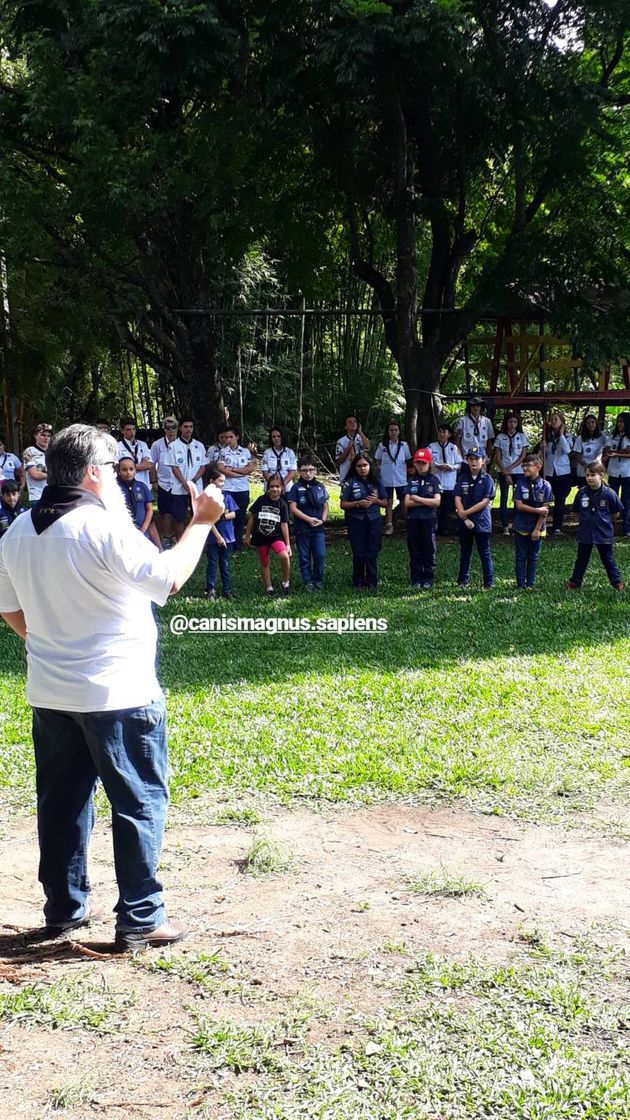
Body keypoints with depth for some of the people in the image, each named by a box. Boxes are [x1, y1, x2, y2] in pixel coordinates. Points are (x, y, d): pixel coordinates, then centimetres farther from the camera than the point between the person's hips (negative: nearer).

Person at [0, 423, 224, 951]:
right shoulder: (105, 527, -18)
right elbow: (170, 577, -15)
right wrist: (202, 521, -5)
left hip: (49, 693, 7)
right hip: (118, 693, -7)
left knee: (62, 801, 17)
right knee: (140, 803, 3)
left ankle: (65, 908, 26)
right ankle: (140, 920, 7)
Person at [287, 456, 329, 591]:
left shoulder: (320, 487, 7)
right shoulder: (296, 488, -3)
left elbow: (325, 507, 11)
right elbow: (293, 508, -8)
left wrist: (323, 520, -7)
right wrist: (309, 519, -14)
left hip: (318, 528, 2)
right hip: (302, 528, -2)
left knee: (320, 555, -4)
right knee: (304, 557, 5)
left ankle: (318, 580, 12)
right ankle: (308, 581, 14)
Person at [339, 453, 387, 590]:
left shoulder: (376, 482, 7)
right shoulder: (350, 483, -1)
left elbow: (385, 503, 11)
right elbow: (343, 504, -3)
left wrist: (376, 500, -9)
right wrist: (358, 503, -17)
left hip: (374, 521, 2)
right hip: (356, 521, -2)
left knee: (372, 553, 2)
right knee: (359, 553, 2)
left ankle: (371, 582, 10)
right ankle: (358, 583, 11)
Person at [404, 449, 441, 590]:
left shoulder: (434, 480, 1)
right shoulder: (412, 481, 9)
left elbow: (436, 502, -9)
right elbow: (407, 502, -1)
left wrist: (418, 499, -7)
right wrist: (426, 502, -9)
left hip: (429, 519, -3)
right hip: (413, 519, 3)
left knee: (429, 550, 2)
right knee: (414, 551, 5)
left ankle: (428, 580, 9)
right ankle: (416, 580, 11)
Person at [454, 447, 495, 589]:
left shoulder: (487, 479, -5)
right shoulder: (463, 479, 5)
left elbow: (485, 502, -11)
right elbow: (457, 500, -1)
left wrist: (466, 512, -12)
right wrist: (465, 518, -12)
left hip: (482, 522, -3)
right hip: (465, 522, 3)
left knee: (485, 553, 1)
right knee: (465, 553, 12)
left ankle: (489, 582, 5)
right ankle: (463, 580, 20)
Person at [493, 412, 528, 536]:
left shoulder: (522, 436, 4)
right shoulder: (500, 437, 3)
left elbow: (523, 456, 0)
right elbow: (497, 458, 0)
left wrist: (510, 468, -10)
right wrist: (505, 473, -8)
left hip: (518, 471, 0)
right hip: (503, 472, 0)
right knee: (504, 498, -3)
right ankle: (505, 527, -3)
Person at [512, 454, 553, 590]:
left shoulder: (545, 486, -6)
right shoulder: (520, 483, -5)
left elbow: (545, 510, -7)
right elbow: (519, 506, -10)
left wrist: (537, 529, -10)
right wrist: (538, 510, -15)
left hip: (537, 528, 0)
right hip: (521, 527, 0)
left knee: (533, 556, 8)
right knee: (520, 556, 4)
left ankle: (530, 584, 15)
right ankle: (521, 584, 9)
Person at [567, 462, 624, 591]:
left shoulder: (609, 493, -15)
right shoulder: (582, 492, -8)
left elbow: (616, 512, -2)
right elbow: (577, 510, 7)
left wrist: (604, 520, 2)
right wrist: (586, 519, 3)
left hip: (603, 533, -2)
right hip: (585, 532, 2)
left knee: (608, 559, 9)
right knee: (581, 559, 14)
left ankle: (617, 582, 22)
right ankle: (575, 582, 24)